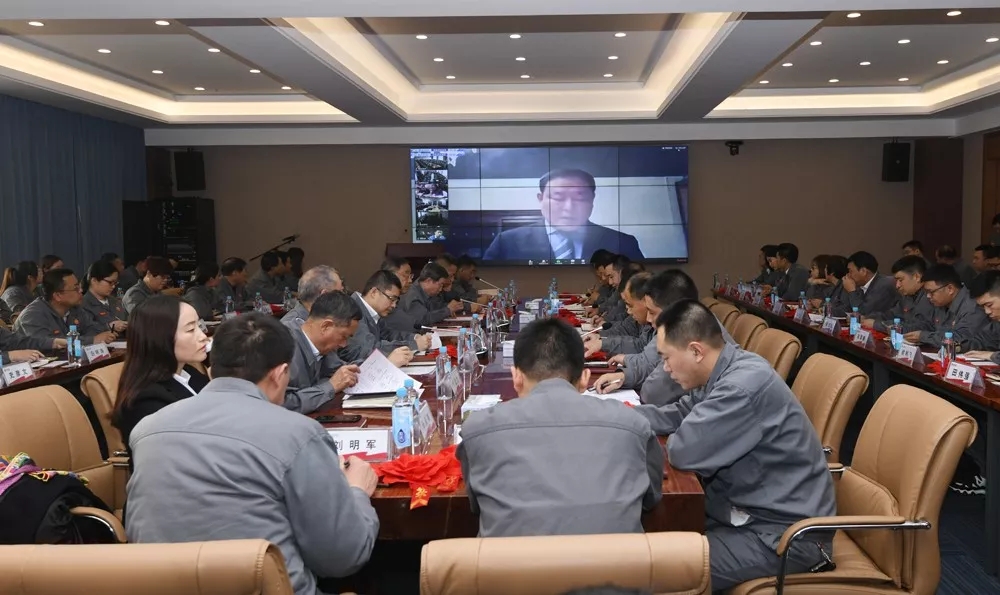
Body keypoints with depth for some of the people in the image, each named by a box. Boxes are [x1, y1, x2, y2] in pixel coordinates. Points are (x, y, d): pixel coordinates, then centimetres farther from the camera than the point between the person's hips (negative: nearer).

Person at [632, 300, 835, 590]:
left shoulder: (744, 384, -28)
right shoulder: (724, 371, 2)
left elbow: (684, 452, -28)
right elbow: (677, 415, 14)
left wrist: (679, 438, -6)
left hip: (784, 531, -9)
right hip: (749, 507, 9)